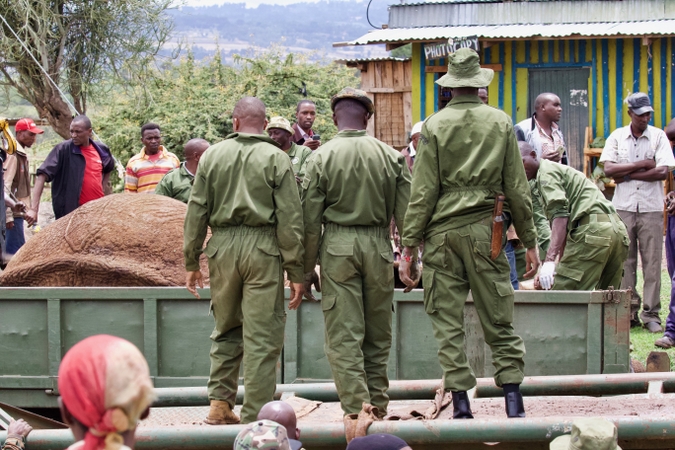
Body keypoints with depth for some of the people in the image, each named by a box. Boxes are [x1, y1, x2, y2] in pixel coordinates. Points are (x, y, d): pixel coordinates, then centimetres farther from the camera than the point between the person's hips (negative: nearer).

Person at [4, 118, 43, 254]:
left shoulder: (21, 154, 15)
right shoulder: (12, 155, -14)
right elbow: (5, 185, -19)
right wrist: (8, 216, -21)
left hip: (18, 212, 9)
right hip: (13, 213, -9)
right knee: (17, 250, -11)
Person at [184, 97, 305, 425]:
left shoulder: (212, 156, 7)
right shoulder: (276, 159, -1)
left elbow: (196, 212, 6)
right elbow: (290, 219, -4)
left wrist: (192, 262, 13)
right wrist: (296, 272, -1)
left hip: (222, 247, 3)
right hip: (263, 248, -3)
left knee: (226, 330, 18)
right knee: (262, 336, 0)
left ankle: (220, 404, 12)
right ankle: (255, 417, -1)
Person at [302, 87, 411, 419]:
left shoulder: (322, 157, -3)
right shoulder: (391, 156, 3)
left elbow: (311, 220, -2)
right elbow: (406, 214, 3)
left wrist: (307, 267, 5)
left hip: (338, 245, -2)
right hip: (378, 245, 2)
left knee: (344, 335, -2)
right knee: (378, 333, 13)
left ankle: (356, 408, -9)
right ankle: (378, 405, 18)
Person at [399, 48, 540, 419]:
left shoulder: (435, 126, -2)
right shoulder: (500, 123, 4)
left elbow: (422, 193, -4)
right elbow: (517, 190, 6)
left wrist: (409, 247, 0)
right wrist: (529, 241, 13)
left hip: (442, 233, -1)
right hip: (485, 230, 1)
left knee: (448, 323, 4)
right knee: (498, 321, 6)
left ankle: (461, 403, 0)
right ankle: (513, 399, 0)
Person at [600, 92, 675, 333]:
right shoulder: (617, 137, 8)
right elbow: (608, 169, -4)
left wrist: (627, 175, -8)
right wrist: (642, 165, -9)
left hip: (651, 207, -1)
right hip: (623, 207, 1)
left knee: (652, 261, -3)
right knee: (625, 262, 0)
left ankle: (651, 314, -2)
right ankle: (628, 312, 4)